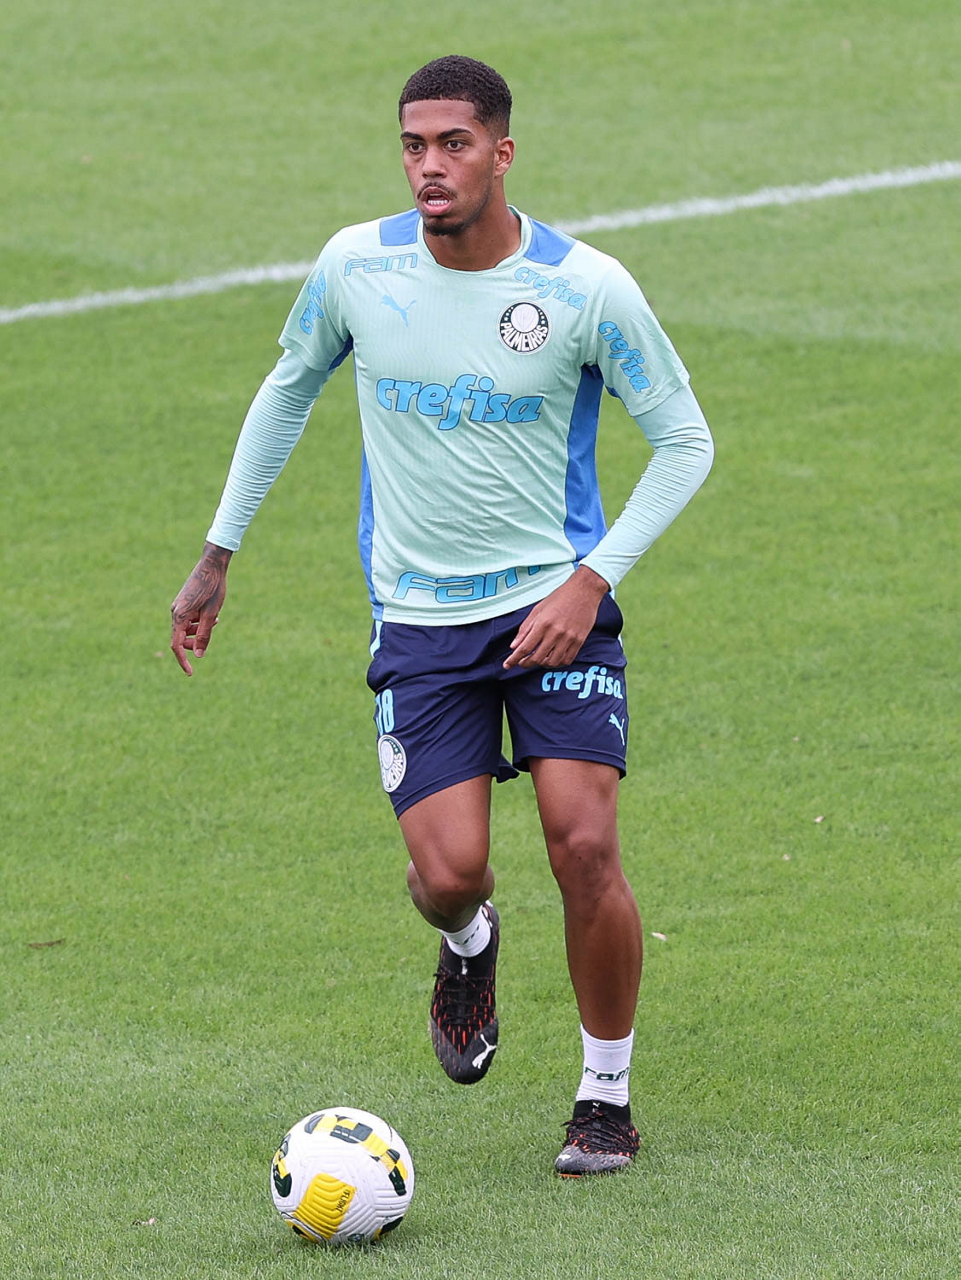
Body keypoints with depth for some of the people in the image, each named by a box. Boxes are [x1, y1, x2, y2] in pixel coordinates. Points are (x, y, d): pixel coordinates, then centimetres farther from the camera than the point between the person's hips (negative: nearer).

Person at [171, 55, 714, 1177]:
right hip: (418, 619, 2)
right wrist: (217, 556, 15)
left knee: (585, 847, -15)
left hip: (556, 606, -2)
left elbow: (683, 440, -1)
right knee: (449, 872, -11)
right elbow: (287, 391, 15)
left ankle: (607, 1101, 5)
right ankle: (467, 944, 29)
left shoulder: (586, 287, -12)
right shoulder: (356, 265, -4)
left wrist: (591, 579, -11)